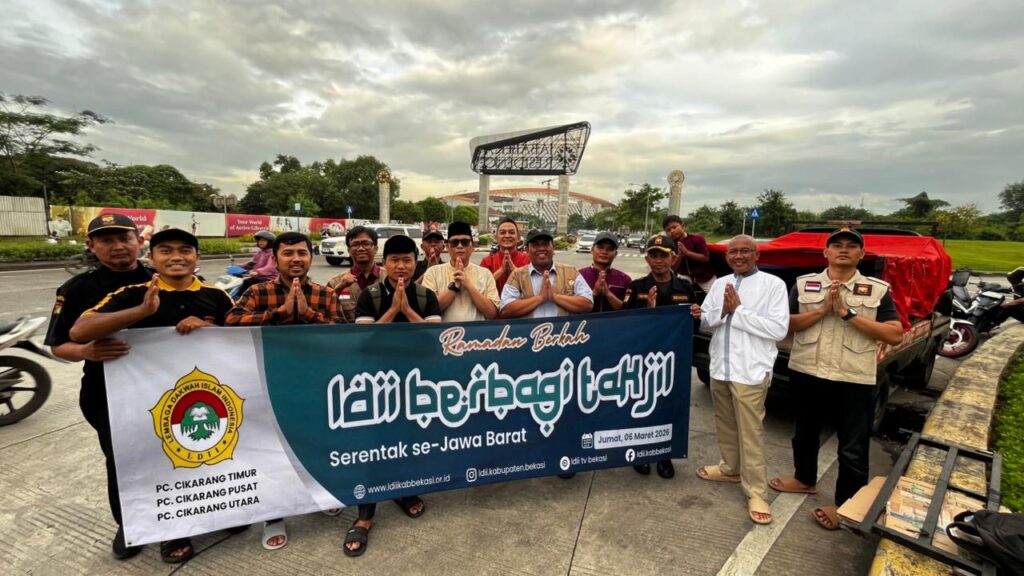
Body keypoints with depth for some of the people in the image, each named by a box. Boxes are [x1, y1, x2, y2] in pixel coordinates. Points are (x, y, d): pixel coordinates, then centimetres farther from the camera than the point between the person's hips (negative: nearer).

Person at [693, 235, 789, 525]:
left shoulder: (773, 284, -6)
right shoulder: (719, 284, 10)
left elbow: (779, 329, -14)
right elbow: (706, 322, 9)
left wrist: (739, 310, -13)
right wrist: (722, 311, -11)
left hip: (751, 370, -6)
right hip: (719, 367, 6)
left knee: (751, 433, -1)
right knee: (725, 424, 19)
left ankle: (756, 492, 11)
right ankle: (730, 468, 37)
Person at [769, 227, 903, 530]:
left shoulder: (878, 290, -1)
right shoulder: (804, 284, 2)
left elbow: (896, 335, -9)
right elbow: (785, 323, -3)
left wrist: (847, 314, -16)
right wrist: (822, 310, -16)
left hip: (855, 380, -2)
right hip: (806, 373, 2)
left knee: (853, 449, 7)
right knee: (805, 433, 20)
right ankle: (805, 479, 42)